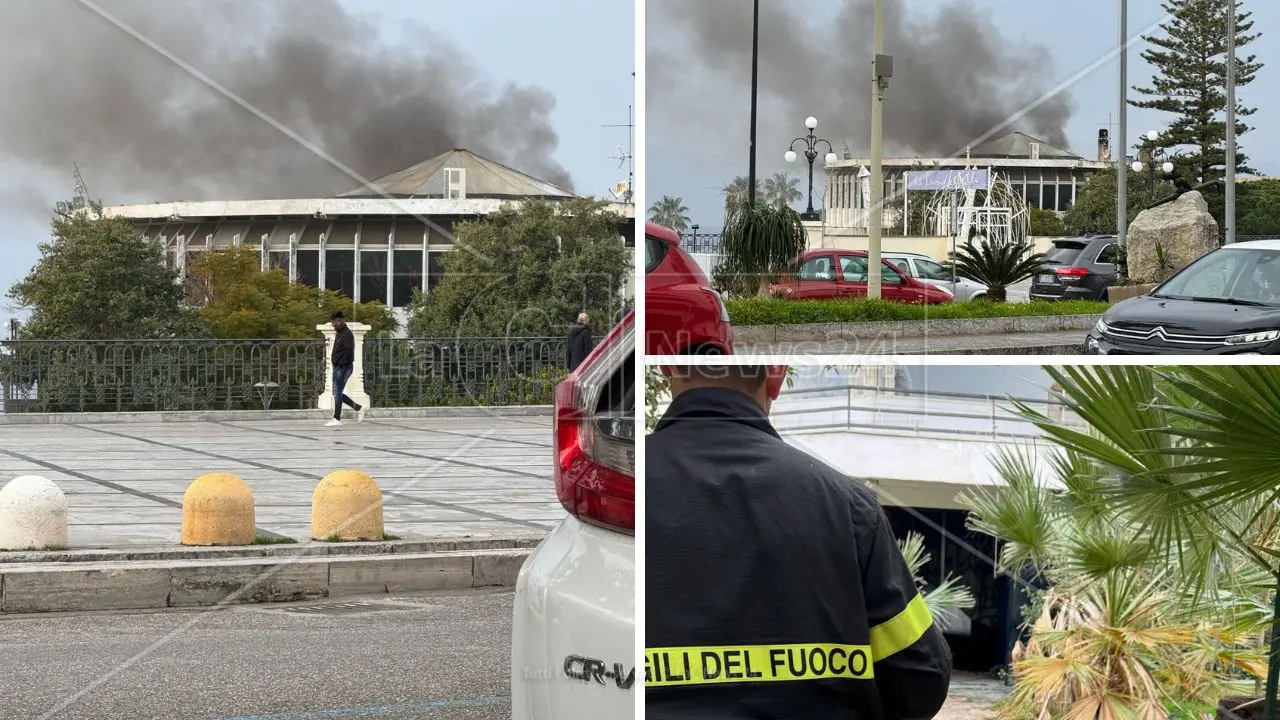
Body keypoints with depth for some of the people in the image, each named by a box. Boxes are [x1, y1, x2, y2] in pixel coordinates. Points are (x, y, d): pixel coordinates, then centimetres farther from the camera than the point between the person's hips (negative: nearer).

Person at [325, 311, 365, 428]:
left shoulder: (346, 334, -13)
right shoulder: (340, 334, 18)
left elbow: (348, 351, -21)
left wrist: (340, 362, -19)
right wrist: (334, 358, 9)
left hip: (343, 367, -10)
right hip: (338, 367, 10)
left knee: (337, 392, -9)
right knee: (337, 393, 11)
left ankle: (337, 419, -7)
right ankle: (358, 408, 18)